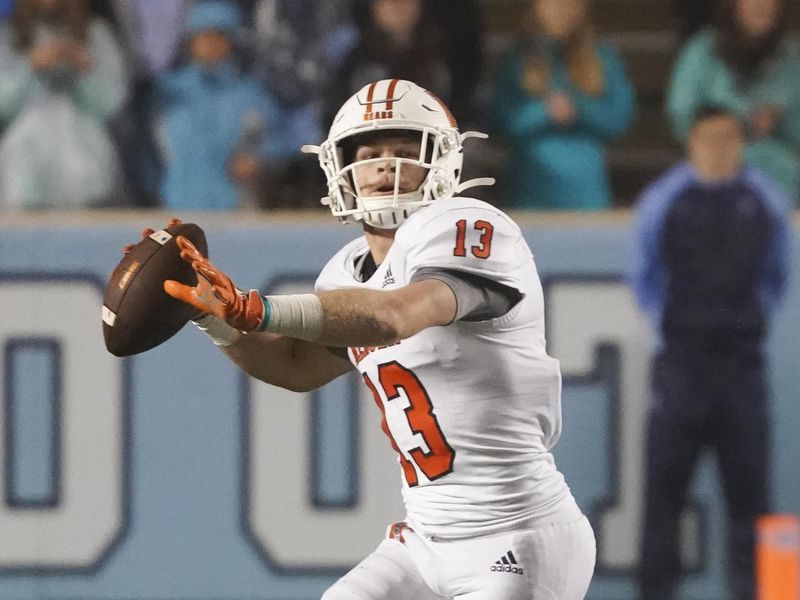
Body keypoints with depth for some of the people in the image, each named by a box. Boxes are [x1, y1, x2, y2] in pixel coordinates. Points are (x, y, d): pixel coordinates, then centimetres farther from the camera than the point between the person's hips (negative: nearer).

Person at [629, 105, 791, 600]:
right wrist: (665, 321, 5)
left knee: (748, 482, 1)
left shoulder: (765, 202, 5)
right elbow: (645, 275, 12)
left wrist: (760, 317, 7)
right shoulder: (664, 201, 0)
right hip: (682, 358, -1)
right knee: (666, 480, -3)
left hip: (742, 355, 1)